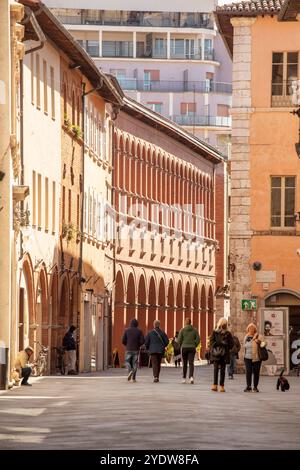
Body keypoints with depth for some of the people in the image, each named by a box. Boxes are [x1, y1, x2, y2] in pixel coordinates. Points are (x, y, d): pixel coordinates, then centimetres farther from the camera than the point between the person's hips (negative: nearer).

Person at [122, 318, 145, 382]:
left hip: (129, 349, -1)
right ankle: (133, 378, 5)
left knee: (127, 362, 12)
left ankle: (130, 371, -18)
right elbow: (142, 341, -6)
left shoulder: (127, 330, -1)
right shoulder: (139, 331, 0)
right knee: (134, 363, 7)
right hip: (136, 350, 1)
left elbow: (123, 340, -4)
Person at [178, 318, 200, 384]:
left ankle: (184, 378, 18)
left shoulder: (182, 330, -4)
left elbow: (179, 340, -6)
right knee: (191, 363, -2)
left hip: (184, 348, -1)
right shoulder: (194, 330, 2)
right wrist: (194, 346, 11)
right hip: (192, 348, 1)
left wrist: (181, 346, 10)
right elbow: (198, 339, -1)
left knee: (184, 364, 11)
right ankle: (191, 377, -23)